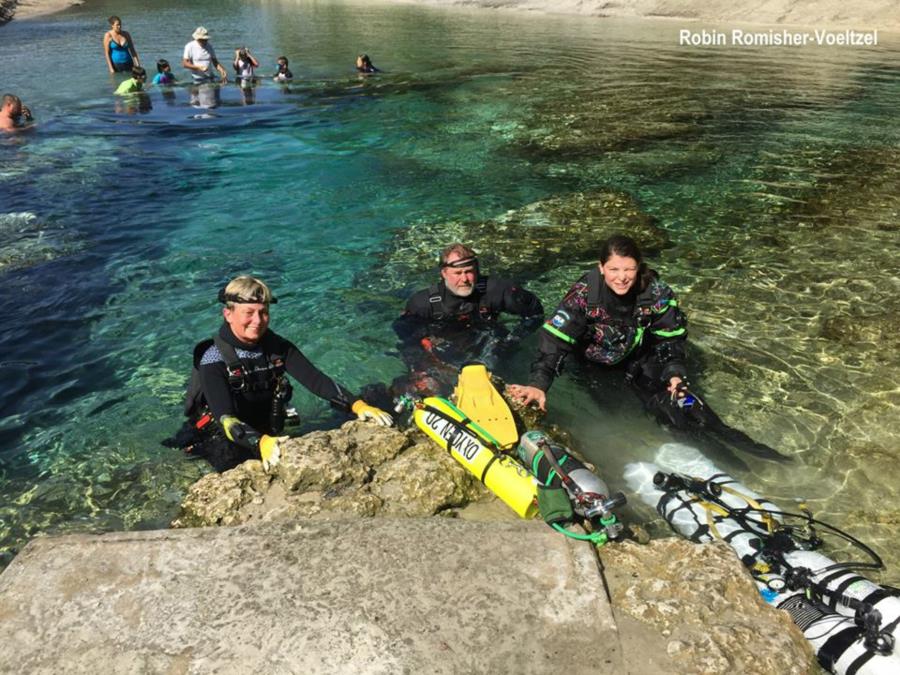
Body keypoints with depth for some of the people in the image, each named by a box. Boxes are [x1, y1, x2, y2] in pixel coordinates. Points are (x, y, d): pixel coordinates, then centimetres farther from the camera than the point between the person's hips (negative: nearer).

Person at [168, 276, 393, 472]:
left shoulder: (277, 347, -9)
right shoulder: (214, 361, -22)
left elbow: (315, 379, -19)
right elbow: (225, 418, -34)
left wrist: (357, 405, -35)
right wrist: (260, 442, -54)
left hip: (267, 435, 5)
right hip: (226, 442, -5)